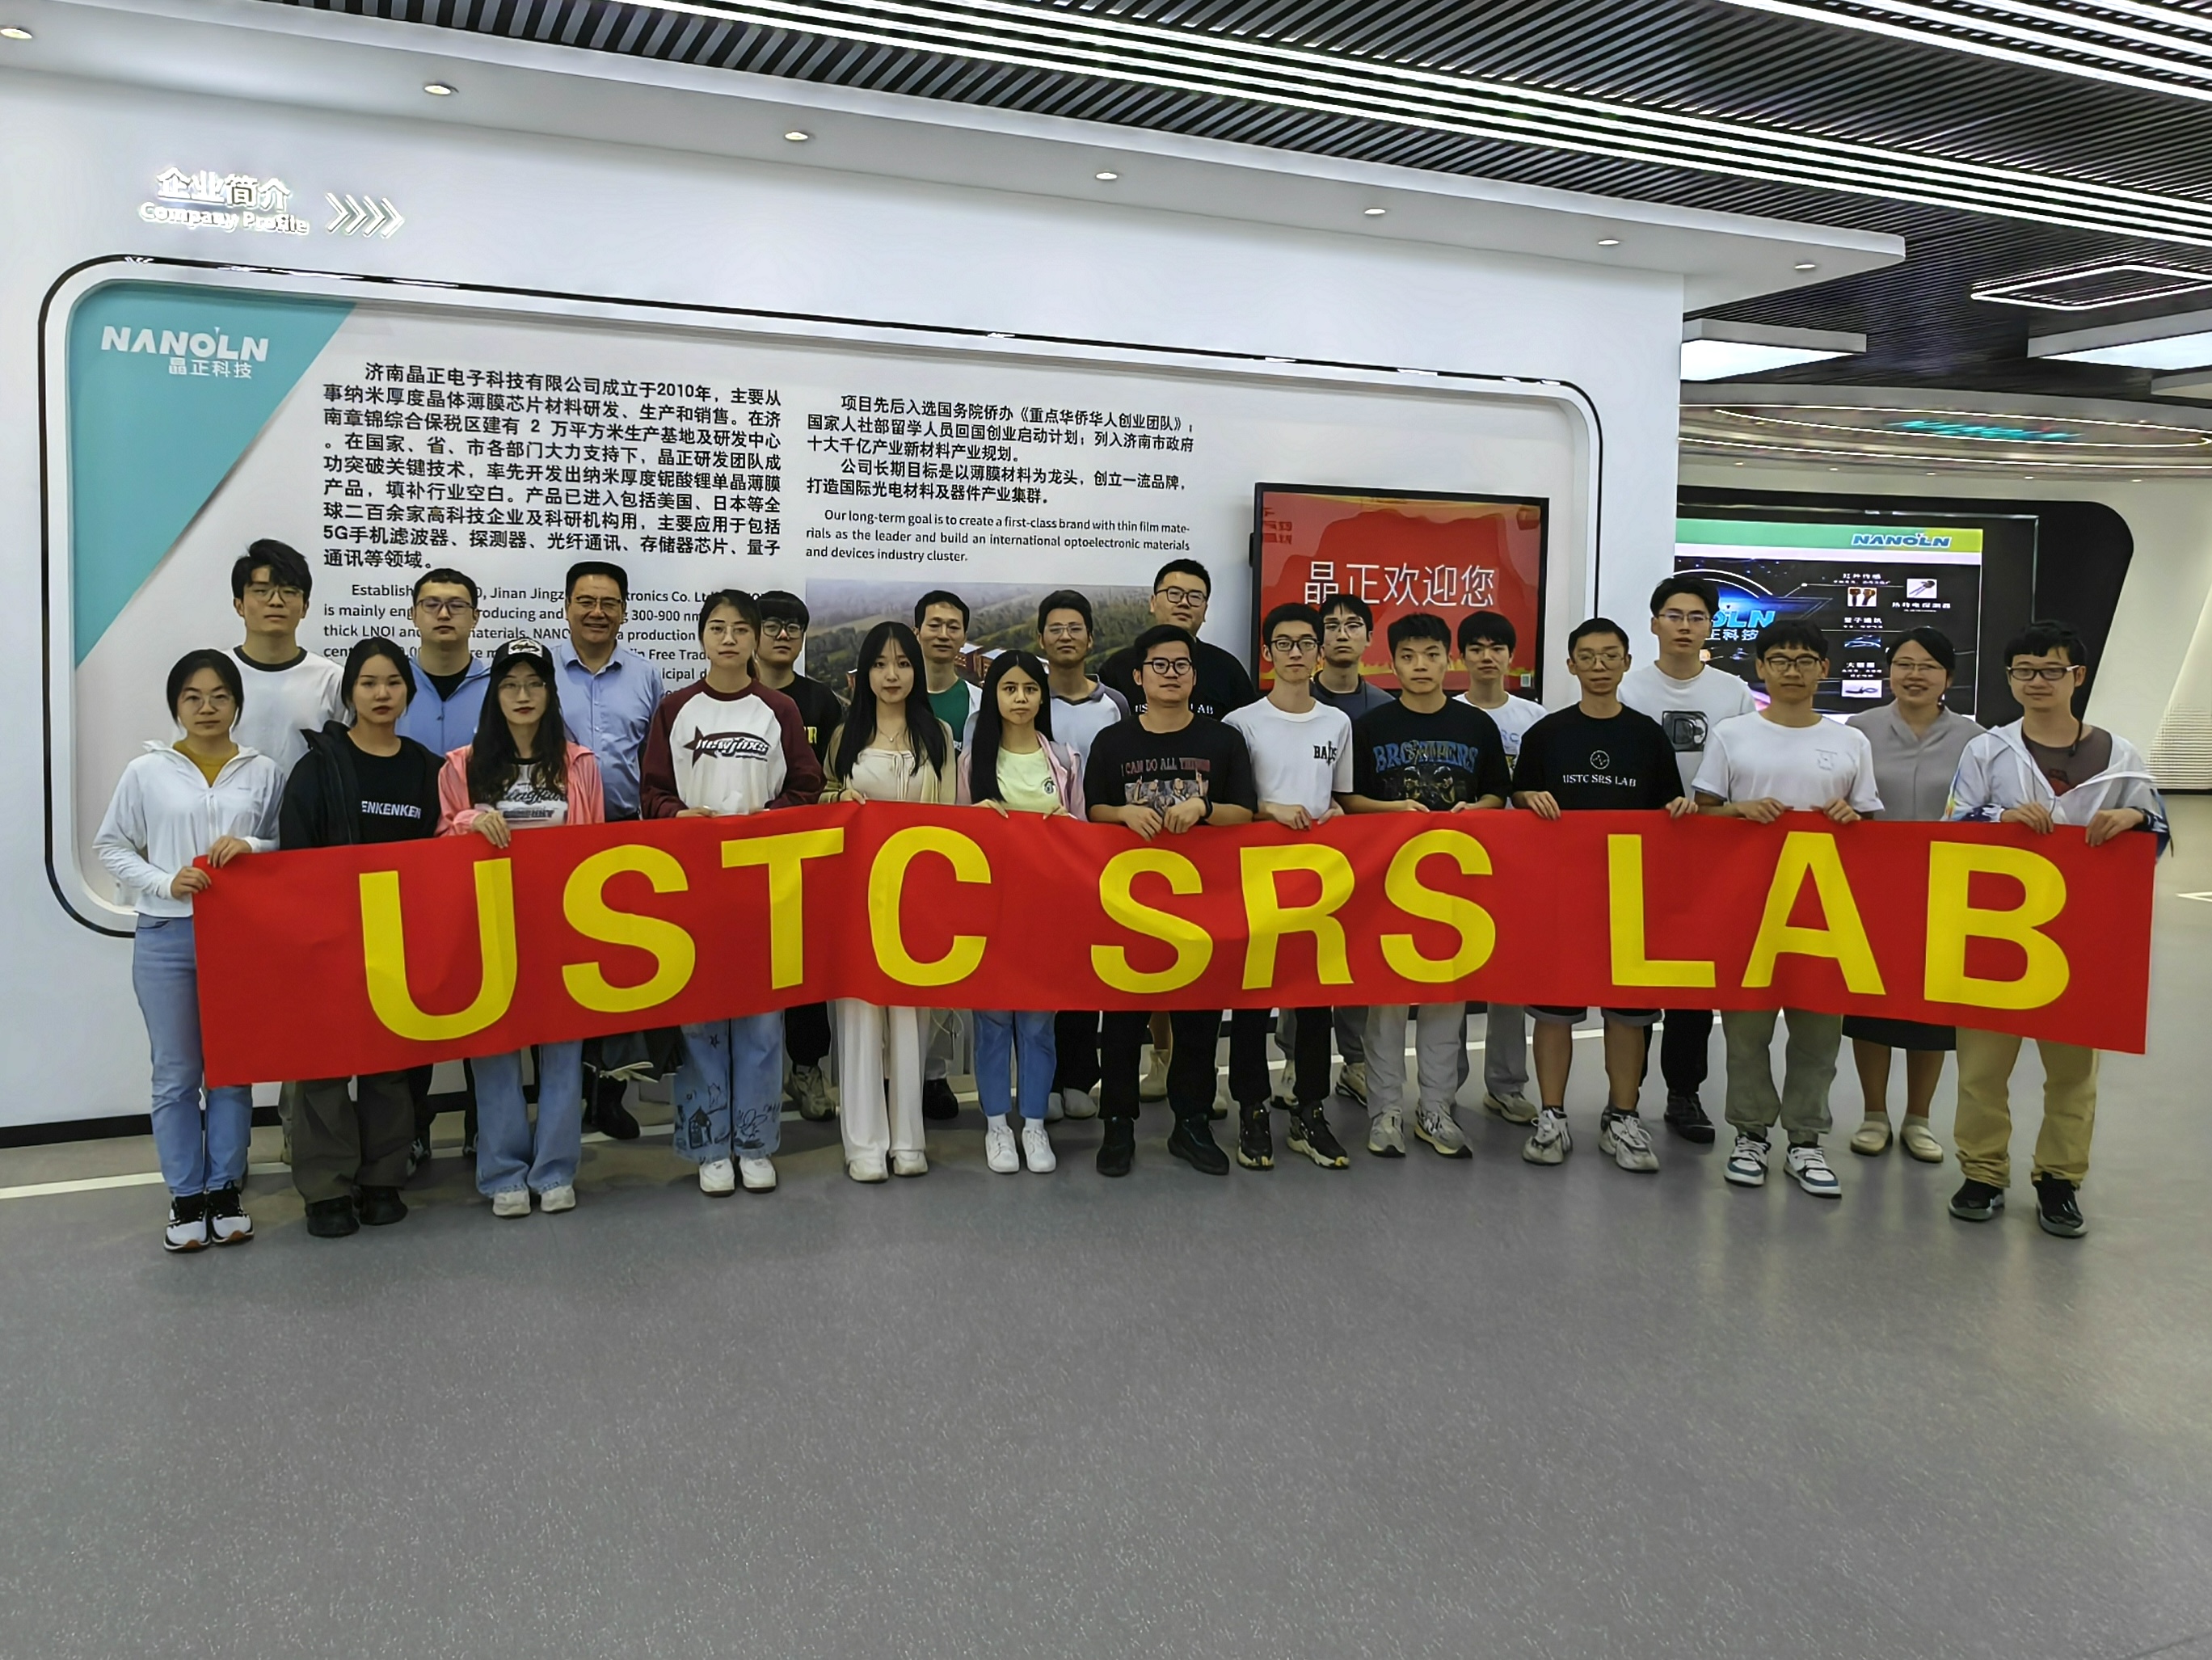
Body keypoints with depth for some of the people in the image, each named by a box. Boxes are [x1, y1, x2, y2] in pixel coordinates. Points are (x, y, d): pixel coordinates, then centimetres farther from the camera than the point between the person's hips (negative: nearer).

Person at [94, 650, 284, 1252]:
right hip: (166, 937, 0)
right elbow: (111, 845, 5)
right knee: (175, 1074, 5)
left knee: (234, 1069, 8)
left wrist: (252, 847, -14)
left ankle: (226, 1191, 20)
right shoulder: (146, 771, 1)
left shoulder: (263, 772, 3)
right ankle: (185, 1198, 16)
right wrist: (165, 882, -10)